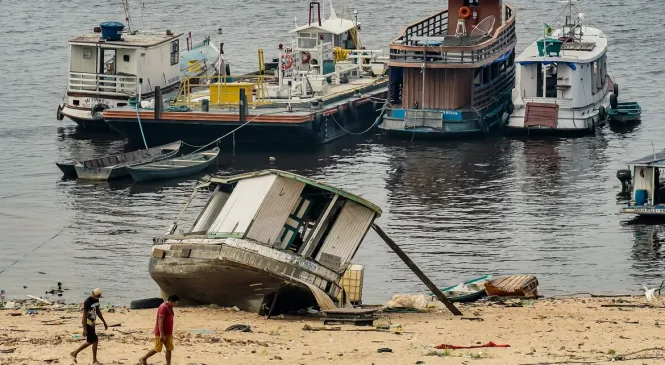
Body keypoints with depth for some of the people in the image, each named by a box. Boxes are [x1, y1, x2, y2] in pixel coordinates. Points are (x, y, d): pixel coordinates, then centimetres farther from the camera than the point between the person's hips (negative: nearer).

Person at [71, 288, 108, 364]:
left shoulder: (96, 300, 7)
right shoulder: (87, 302, -20)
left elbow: (98, 312, 20)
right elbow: (84, 315, -22)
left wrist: (104, 322, 21)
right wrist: (84, 329, -25)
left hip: (92, 323, 9)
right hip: (88, 323, -9)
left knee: (90, 342, 13)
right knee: (95, 341, -6)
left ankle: (74, 353, 24)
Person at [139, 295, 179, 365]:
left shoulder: (170, 308, 13)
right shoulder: (163, 307, -17)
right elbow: (160, 321, -23)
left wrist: (171, 334, 22)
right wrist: (161, 334, -26)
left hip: (168, 333, 9)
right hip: (161, 333, -9)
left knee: (169, 349, 1)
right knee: (157, 349, -1)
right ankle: (143, 359, 15)